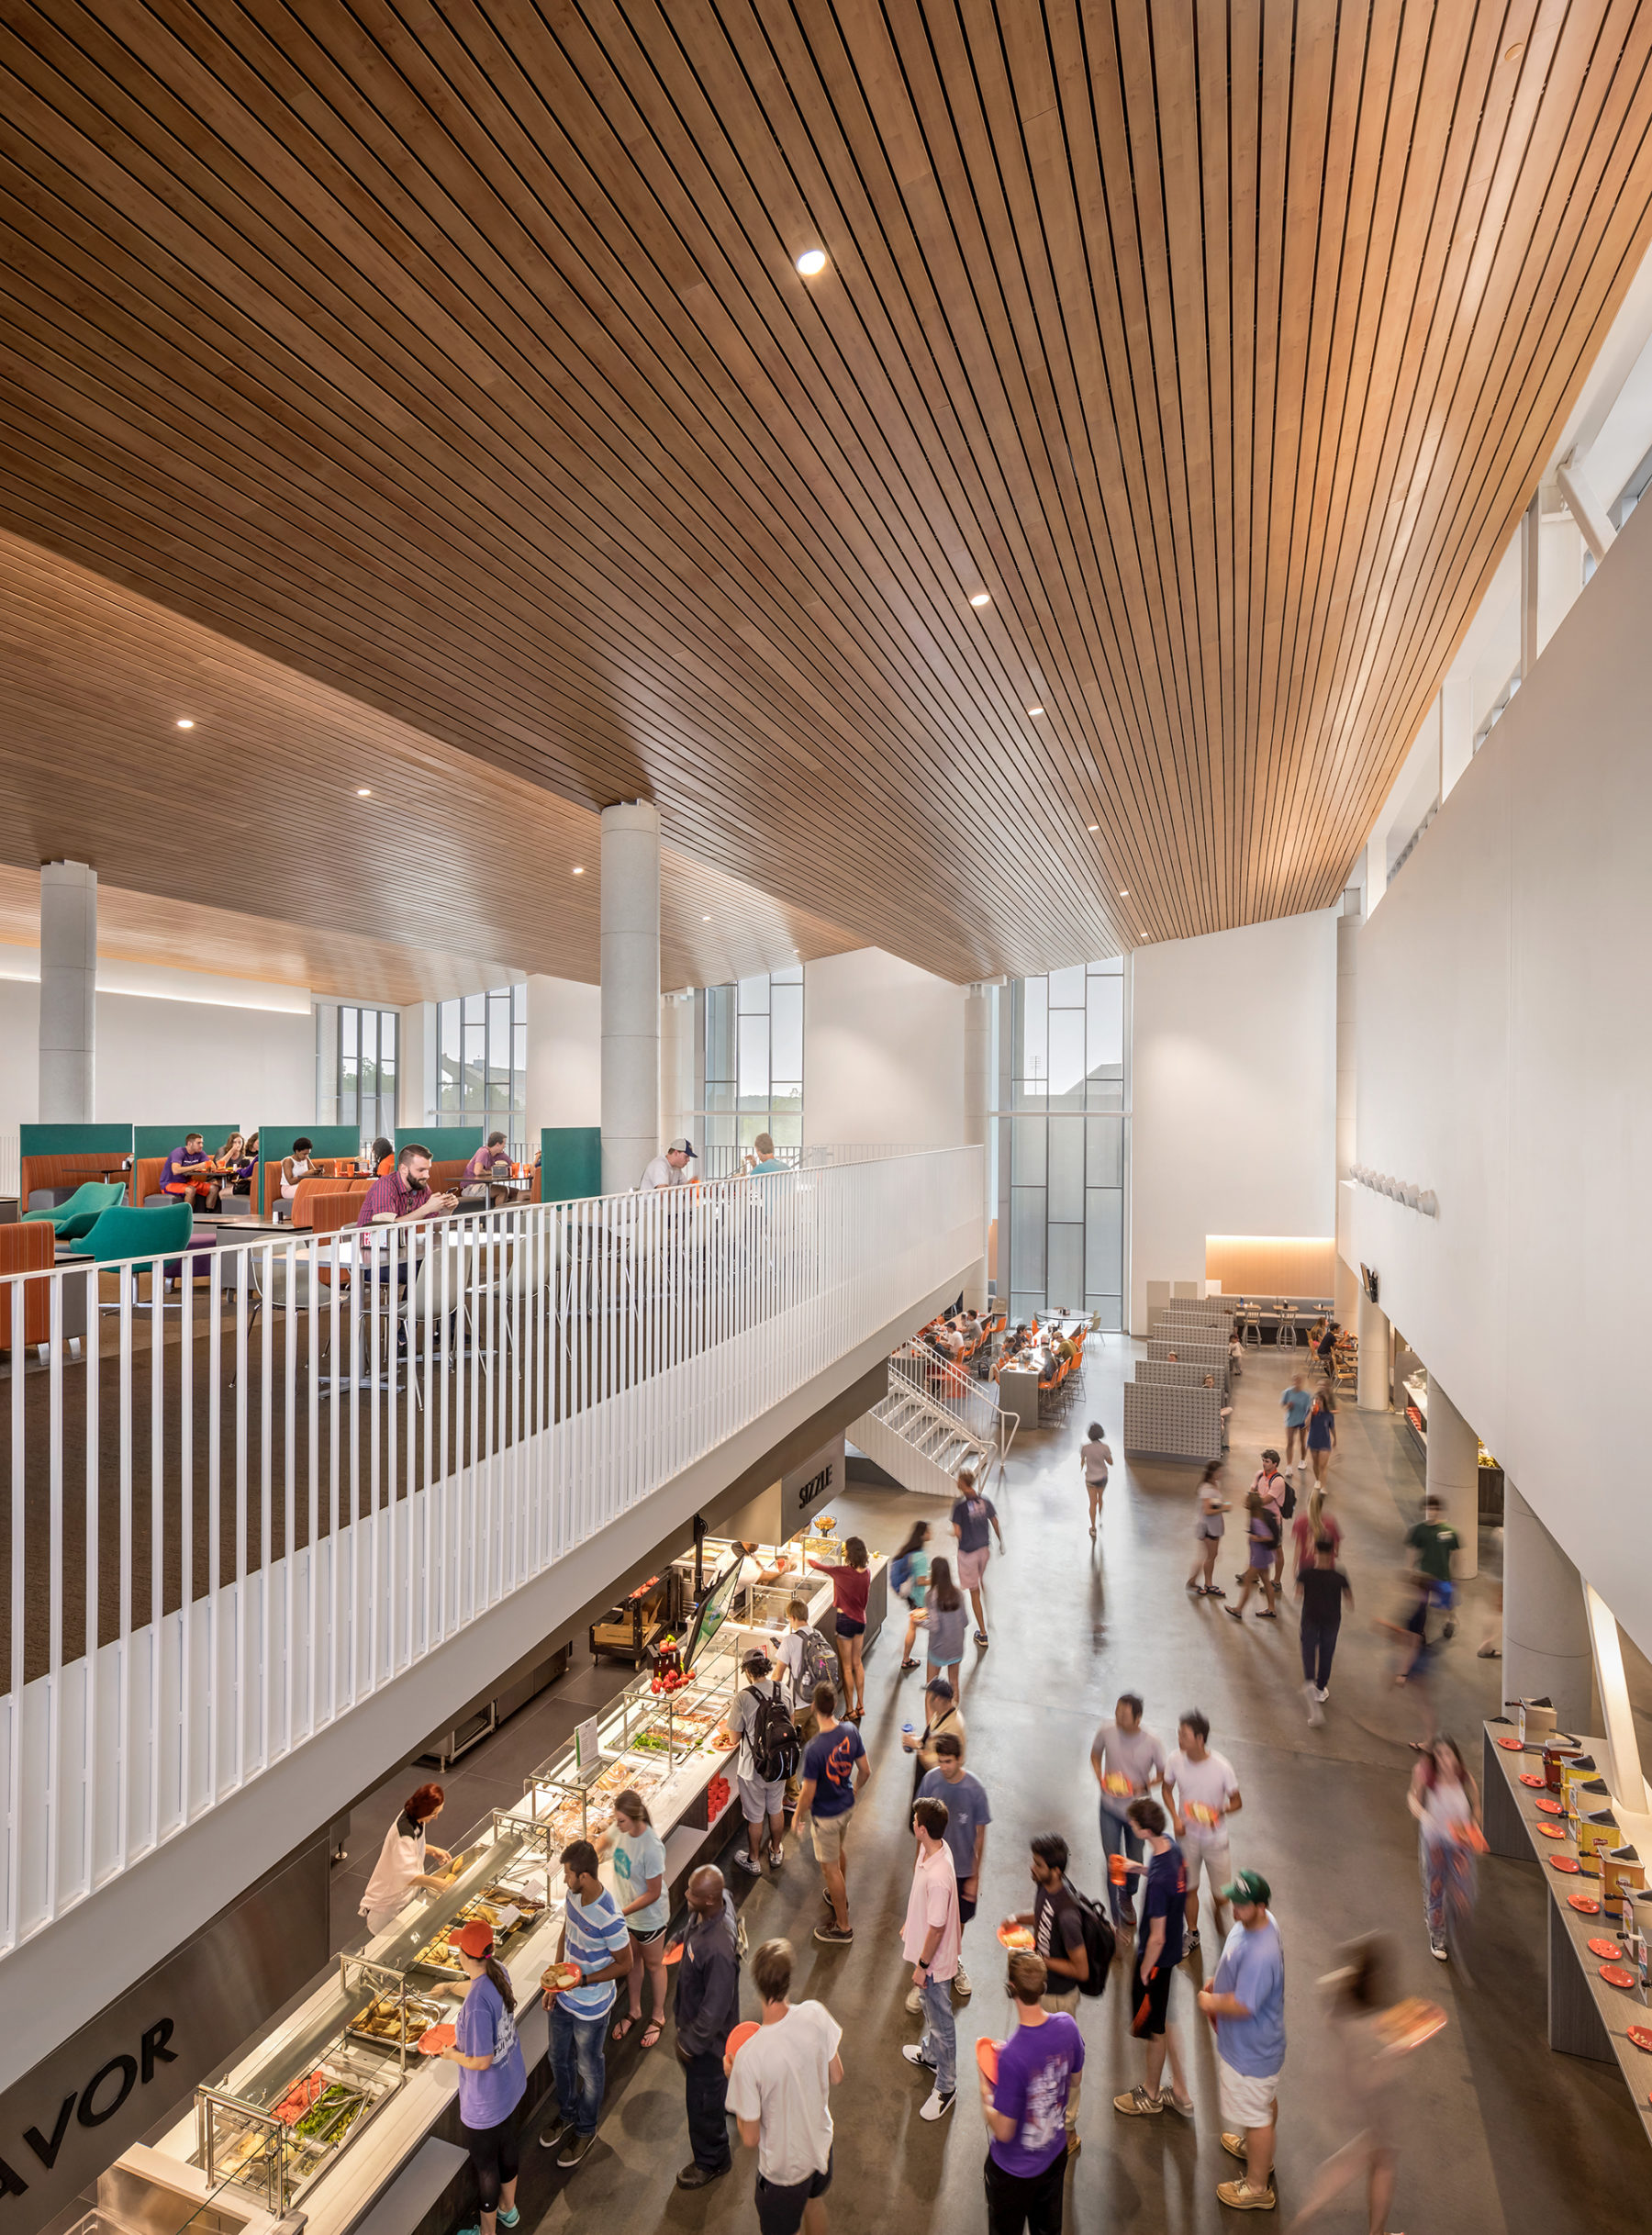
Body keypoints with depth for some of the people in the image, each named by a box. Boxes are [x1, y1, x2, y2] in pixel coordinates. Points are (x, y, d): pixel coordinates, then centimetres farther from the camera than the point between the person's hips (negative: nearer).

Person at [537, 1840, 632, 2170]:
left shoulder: (609, 1919, -37)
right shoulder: (573, 1895, -15)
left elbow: (624, 1964, -25)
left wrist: (582, 1980, -30)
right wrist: (554, 1981, 3)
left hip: (590, 2007, -6)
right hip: (564, 1997, 6)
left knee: (589, 2070, 20)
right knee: (559, 2060, 28)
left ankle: (585, 2130, 47)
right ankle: (567, 2114, 55)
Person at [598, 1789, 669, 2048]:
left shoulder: (651, 1847, -38)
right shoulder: (621, 1828, -18)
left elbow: (653, 1893, -28)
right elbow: (605, 1840, 8)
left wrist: (621, 1913, -26)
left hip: (649, 1915, -6)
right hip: (626, 1910, 6)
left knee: (653, 1965, 20)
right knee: (632, 1960, 27)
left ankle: (658, 2017, 44)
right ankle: (634, 2010, 51)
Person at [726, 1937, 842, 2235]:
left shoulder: (749, 2058, -36)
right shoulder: (816, 2015, -27)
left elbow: (750, 2139, -21)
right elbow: (837, 2077, -8)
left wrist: (732, 2077, -8)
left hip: (783, 2168, -3)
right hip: (821, 2143, 3)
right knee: (812, 2200, 35)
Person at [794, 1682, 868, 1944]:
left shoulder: (814, 1749, -35)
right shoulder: (850, 1731, -18)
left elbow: (808, 1793, -23)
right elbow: (865, 1770, -5)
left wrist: (797, 1816, -4)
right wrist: (855, 1789, 16)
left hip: (825, 1815, -6)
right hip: (847, 1805, 6)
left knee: (830, 1867, 15)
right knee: (839, 1852, 31)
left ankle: (843, 1927, 30)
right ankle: (840, 1896, 54)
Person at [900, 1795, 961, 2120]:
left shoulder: (938, 1877, -41)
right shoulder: (932, 1848, -13)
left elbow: (937, 1927, -28)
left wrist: (922, 1965, -15)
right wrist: (910, 1926, 20)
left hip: (935, 1959, -9)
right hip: (922, 1943, 9)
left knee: (941, 2022, 14)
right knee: (929, 2008, 32)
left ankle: (945, 2088, 35)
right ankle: (930, 2053, 55)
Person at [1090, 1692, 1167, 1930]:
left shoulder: (1151, 1743, -22)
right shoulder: (1106, 1731, -19)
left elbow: (1163, 1774, -6)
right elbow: (1095, 1755, 1)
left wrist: (1145, 1785, -23)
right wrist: (1101, 1778, -14)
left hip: (1137, 1810, 0)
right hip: (1110, 1808, 0)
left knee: (1135, 1862, 19)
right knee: (1112, 1864, 4)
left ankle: (1127, 1897, 50)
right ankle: (1115, 1918, 26)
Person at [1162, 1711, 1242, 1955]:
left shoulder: (1221, 1767, -26)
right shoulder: (1176, 1760, -18)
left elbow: (1237, 1802, -12)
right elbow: (1167, 1789, 0)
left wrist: (1220, 1812, -30)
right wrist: (1175, 1818, -13)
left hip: (1215, 1839, -2)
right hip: (1187, 1836, 2)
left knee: (1220, 1893, 11)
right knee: (1189, 1888, 16)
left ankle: (1221, 1920, 46)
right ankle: (1192, 1934, 42)